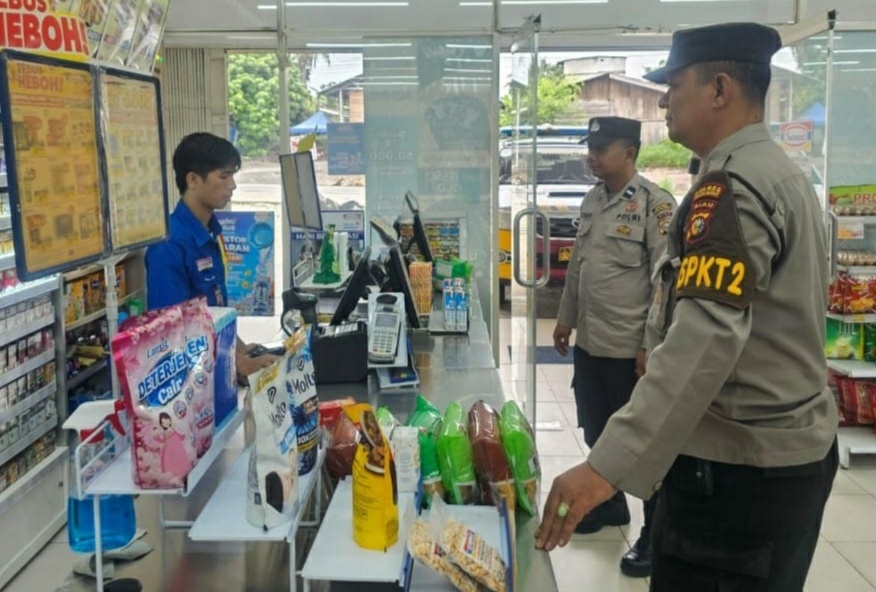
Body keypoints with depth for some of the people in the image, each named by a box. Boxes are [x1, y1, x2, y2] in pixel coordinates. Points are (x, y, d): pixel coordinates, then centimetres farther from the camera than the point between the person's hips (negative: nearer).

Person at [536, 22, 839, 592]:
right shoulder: (783, 172, 12)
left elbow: (706, 338, -32)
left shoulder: (732, 187, -19)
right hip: (796, 447, 10)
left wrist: (608, 466, -36)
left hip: (738, 464, -10)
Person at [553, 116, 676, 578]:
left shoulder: (655, 204, -13)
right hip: (589, 343, 7)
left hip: (630, 348, -7)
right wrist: (566, 318, 18)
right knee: (597, 433, 20)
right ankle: (609, 505, 40)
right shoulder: (592, 201, 9)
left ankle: (656, 536, 20)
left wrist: (652, 346, -18)